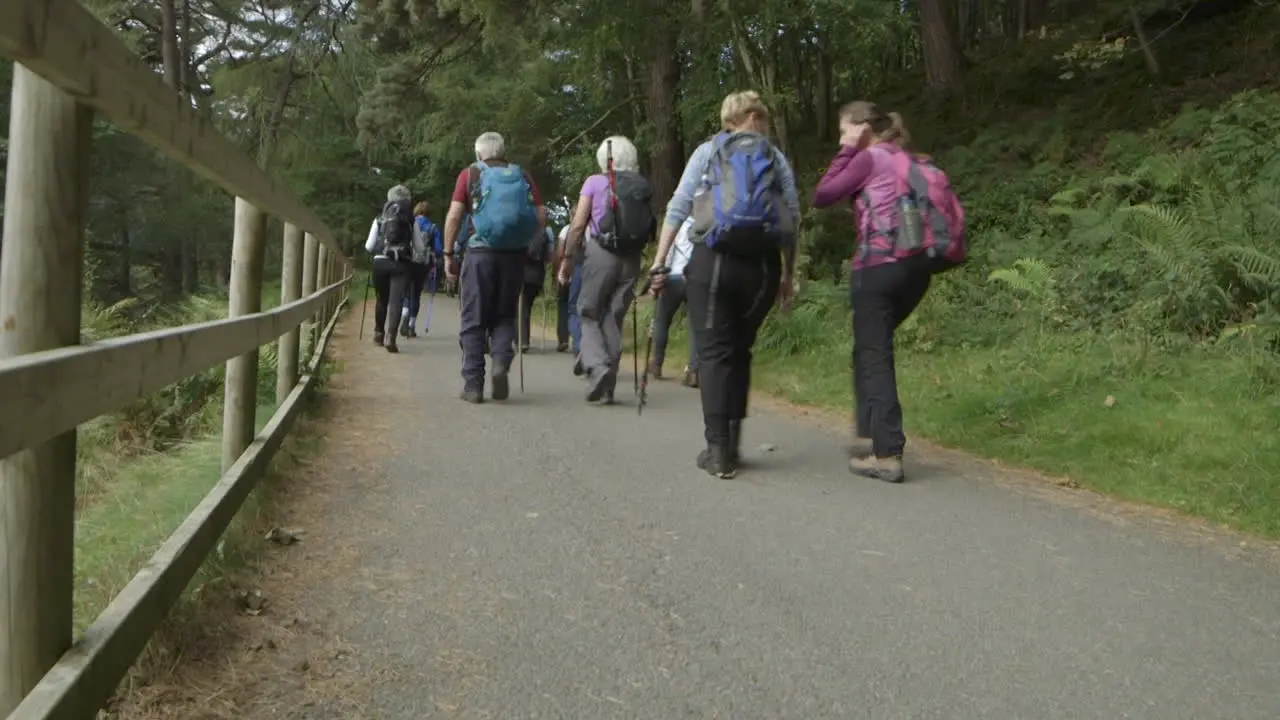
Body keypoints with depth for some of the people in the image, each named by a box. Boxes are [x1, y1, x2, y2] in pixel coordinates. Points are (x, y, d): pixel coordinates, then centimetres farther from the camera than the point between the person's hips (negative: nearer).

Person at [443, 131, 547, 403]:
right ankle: (501, 361, -9)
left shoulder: (470, 174, 5)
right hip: (515, 255, 2)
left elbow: (454, 216, -4)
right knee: (505, 316, 16)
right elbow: (541, 217, 3)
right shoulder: (522, 176, 11)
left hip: (480, 252, -2)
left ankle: (473, 384, 6)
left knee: (474, 320, 6)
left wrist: (448, 254, 1)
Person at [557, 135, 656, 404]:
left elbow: (578, 225, -4)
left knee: (589, 316, 9)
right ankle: (607, 387, 11)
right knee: (614, 319, 11)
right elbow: (650, 232, 3)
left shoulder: (595, 182, 0)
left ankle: (598, 367, -16)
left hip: (602, 253, -3)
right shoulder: (643, 187, 8)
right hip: (632, 259, 3)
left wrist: (567, 259, 1)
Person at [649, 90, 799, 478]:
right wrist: (788, 275, 15)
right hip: (762, 264, 2)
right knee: (740, 350, 15)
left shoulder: (707, 151, 10)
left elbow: (677, 208, 2)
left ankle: (718, 450, -5)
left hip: (713, 259, -2)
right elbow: (793, 221, 8)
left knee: (714, 352, 1)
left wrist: (660, 262, 2)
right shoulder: (777, 159, 14)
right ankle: (732, 442, 17)